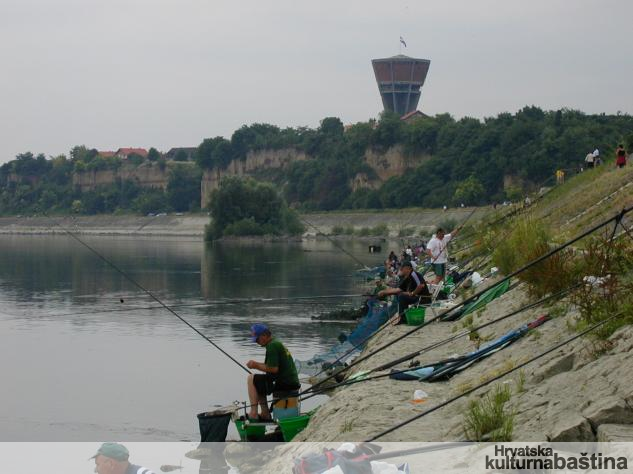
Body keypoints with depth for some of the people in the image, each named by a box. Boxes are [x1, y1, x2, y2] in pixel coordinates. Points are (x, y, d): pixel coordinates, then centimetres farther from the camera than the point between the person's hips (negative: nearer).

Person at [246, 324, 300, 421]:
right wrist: (256, 364, 10)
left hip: (284, 383, -10)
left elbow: (273, 369, -21)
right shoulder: (276, 343, 18)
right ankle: (265, 414, 18)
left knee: (251, 379, -6)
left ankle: (253, 413, -9)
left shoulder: (272, 345, -15)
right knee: (259, 383, 24)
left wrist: (256, 365, -9)